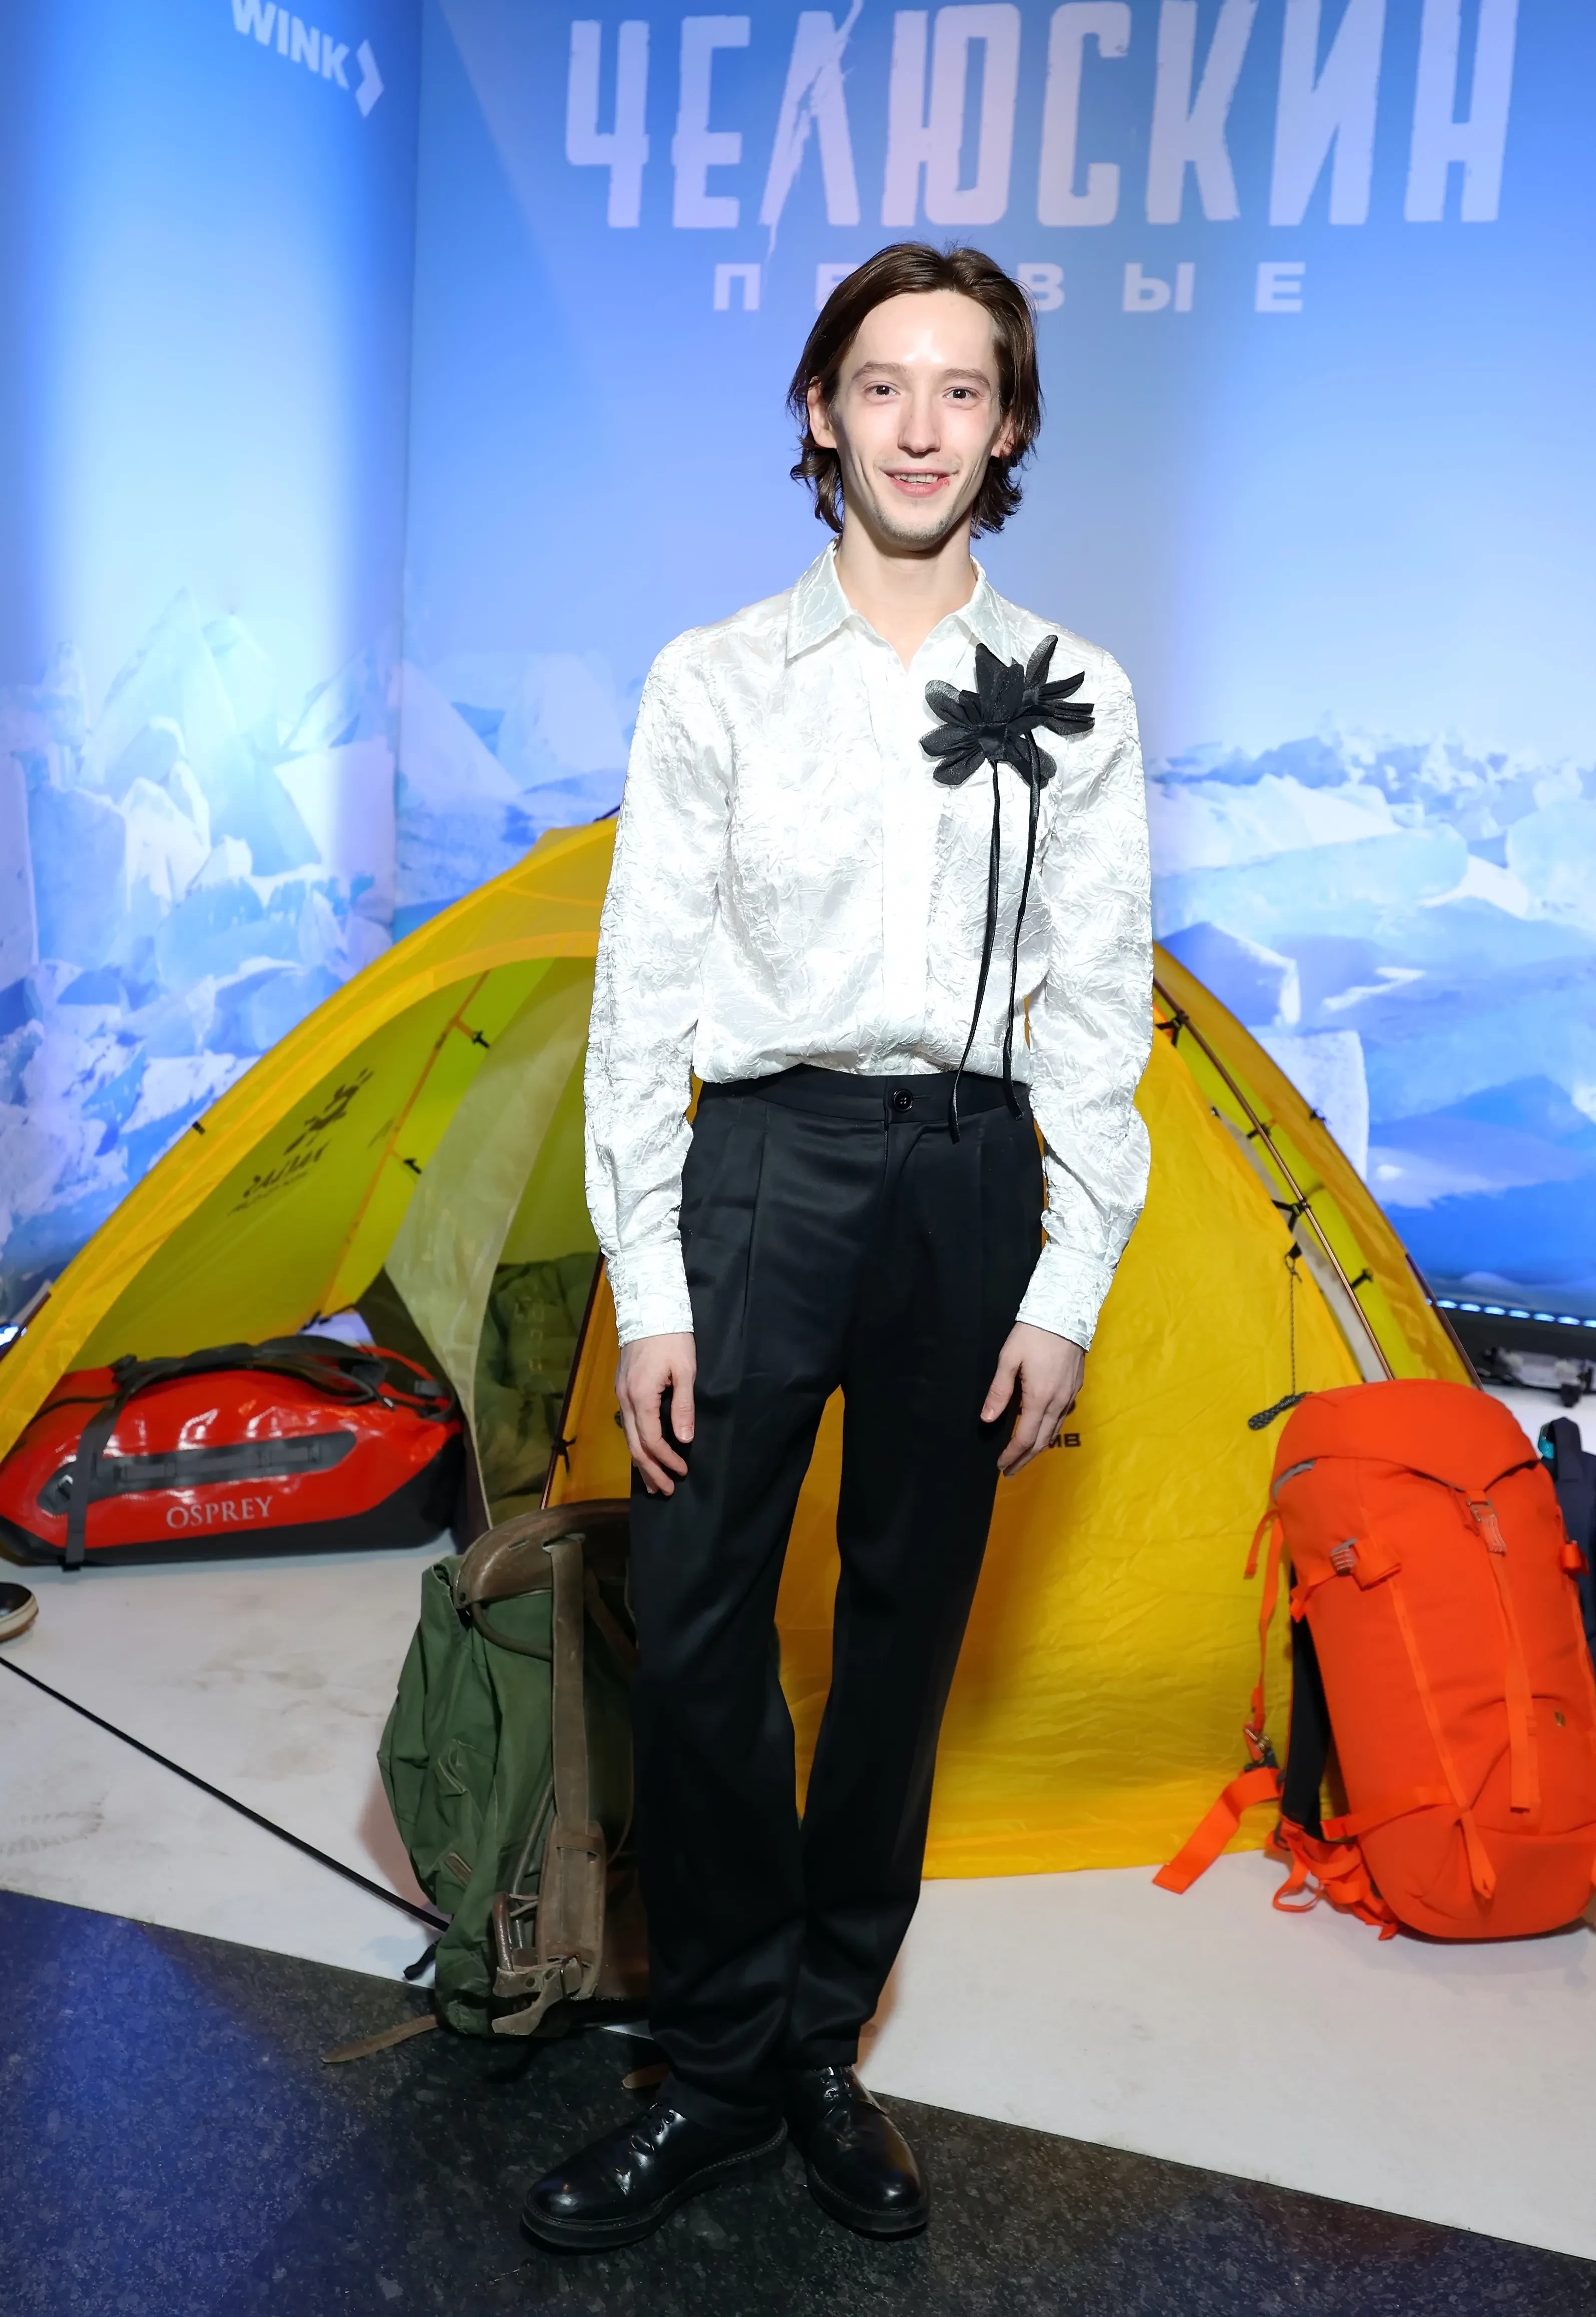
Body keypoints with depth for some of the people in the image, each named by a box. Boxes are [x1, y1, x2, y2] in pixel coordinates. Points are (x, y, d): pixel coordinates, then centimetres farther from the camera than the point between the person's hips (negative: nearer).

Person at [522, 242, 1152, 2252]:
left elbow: (1096, 1011, 4)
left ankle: (825, 2041, 27)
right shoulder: (715, 679, 3)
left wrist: (1069, 1288, -2)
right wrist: (647, 1287, -5)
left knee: (908, 1621, 9)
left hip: (972, 1175, 1)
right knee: (694, 1620, -3)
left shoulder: (1071, 699, 6)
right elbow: (643, 991, 0)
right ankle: (722, 2067, 17)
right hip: (764, 1161, -1)